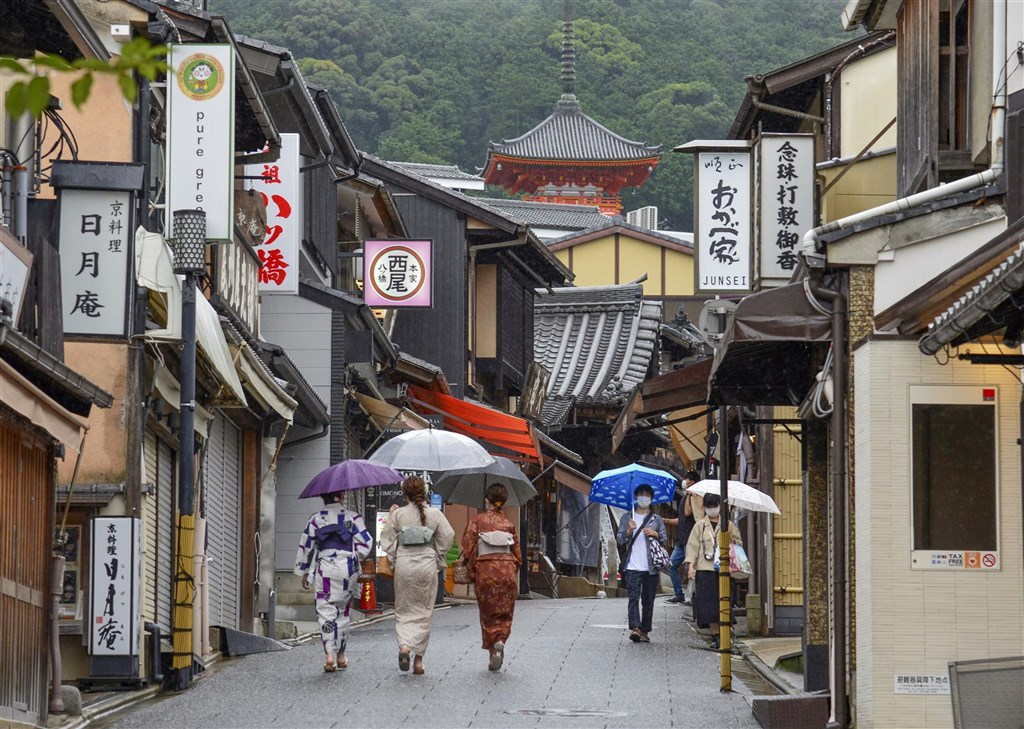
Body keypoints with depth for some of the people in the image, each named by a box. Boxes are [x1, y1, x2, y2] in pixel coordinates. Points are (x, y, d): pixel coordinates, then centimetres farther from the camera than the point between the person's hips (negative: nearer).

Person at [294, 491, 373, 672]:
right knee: (343, 610, 15)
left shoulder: (315, 520, 3)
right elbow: (366, 542, -4)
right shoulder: (352, 517, 0)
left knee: (326, 611, -2)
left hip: (324, 570, -1)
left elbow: (305, 547, 7)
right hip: (348, 570, 1)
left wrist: (304, 573, 16)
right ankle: (340, 655, 24)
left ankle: (330, 654, -19)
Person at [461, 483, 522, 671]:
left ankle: (492, 649, 1)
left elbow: (468, 548, -7)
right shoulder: (509, 524, 6)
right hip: (507, 570, 2)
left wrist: (471, 571, 4)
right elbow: (517, 553, 9)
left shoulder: (477, 521, -2)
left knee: (488, 614, 9)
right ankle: (500, 641, -17)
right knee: (504, 613, 8)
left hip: (485, 571, -2)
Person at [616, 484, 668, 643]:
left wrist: (656, 534, -11)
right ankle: (634, 628, -24)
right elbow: (619, 539, 6)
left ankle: (644, 631, 10)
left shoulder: (657, 519, 13)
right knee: (633, 597, -14)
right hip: (632, 566, -2)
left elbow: (665, 539, 9)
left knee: (648, 600, 4)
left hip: (651, 568, 2)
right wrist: (629, 531, -13)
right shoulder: (627, 518, 11)